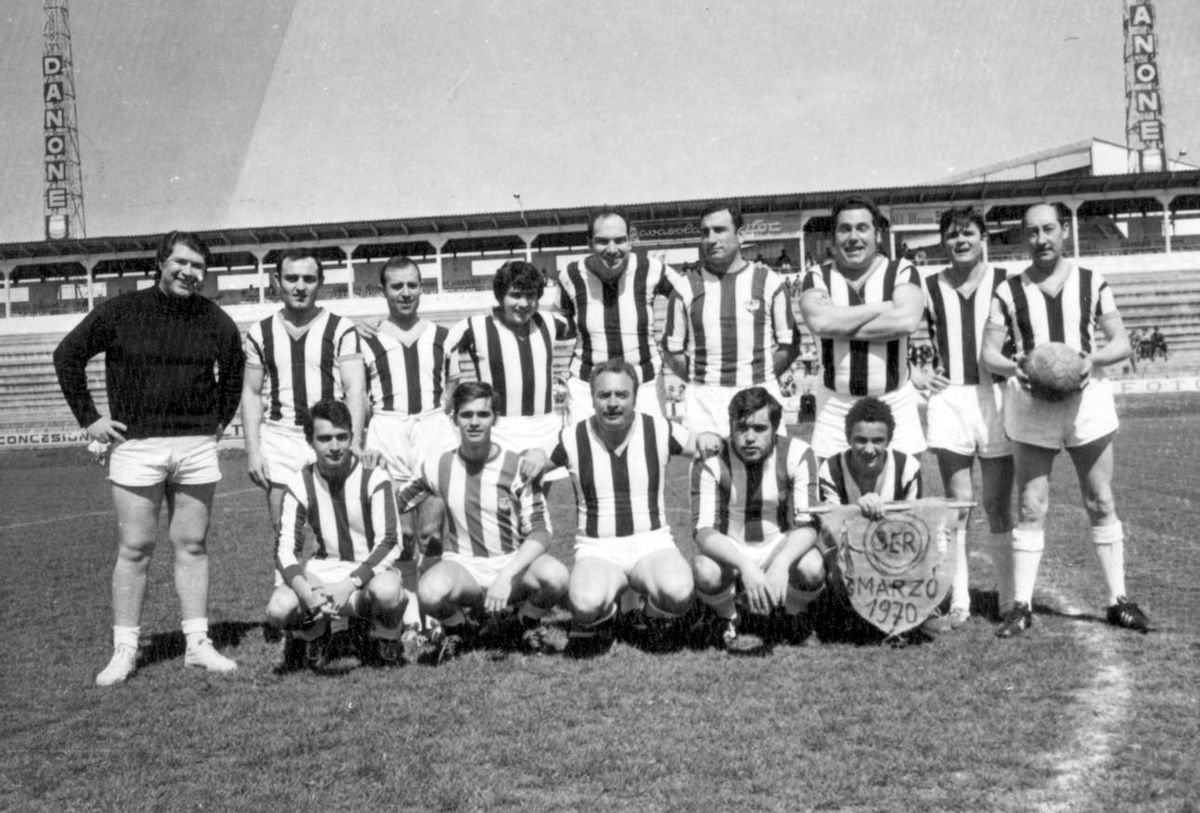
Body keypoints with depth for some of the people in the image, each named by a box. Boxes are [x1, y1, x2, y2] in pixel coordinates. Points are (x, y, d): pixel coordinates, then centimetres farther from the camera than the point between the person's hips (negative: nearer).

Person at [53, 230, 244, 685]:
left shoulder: (215, 321, 5)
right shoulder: (120, 313, -2)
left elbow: (233, 371, 22)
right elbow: (67, 356, 6)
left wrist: (221, 419, 13)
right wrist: (88, 418, 2)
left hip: (198, 447, 2)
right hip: (135, 445, -2)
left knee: (192, 546, 7)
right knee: (134, 549, 0)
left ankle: (198, 644, 14)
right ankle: (124, 650, 9)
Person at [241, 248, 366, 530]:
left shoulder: (341, 329, 2)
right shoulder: (260, 333, 10)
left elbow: (354, 389, -4)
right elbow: (251, 393, 10)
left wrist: (355, 445, -15)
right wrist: (253, 450, 0)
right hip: (279, 441, 2)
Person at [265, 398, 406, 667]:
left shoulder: (374, 479, -10)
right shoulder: (300, 485, -2)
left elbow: (387, 543, -15)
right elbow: (285, 548, -6)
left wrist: (349, 585, -30)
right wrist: (305, 592, -26)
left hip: (369, 572, -2)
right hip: (324, 572, 2)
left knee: (387, 591, -39)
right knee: (278, 609, -27)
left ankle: (387, 637, -1)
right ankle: (315, 633, 10)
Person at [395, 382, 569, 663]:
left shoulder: (516, 467, -6)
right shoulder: (438, 466, 0)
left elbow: (539, 532, -11)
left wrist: (506, 576, -26)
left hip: (513, 564, 0)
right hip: (462, 567, 0)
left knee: (555, 575, -33)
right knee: (431, 591, -35)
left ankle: (529, 622, 5)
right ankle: (455, 629, 4)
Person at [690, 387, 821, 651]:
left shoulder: (798, 455, -15)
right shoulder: (709, 461, -18)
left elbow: (807, 525, -20)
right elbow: (703, 531, -25)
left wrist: (780, 564, -40)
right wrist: (745, 567, -42)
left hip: (780, 547, 1)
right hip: (728, 551, -1)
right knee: (705, 572, -35)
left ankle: (794, 614, 5)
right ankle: (727, 619, 2)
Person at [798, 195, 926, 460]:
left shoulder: (901, 272, 2)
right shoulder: (818, 278, 4)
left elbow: (907, 321, -18)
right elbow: (819, 322, -17)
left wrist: (841, 326, -13)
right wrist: (882, 307, -13)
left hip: (895, 401, 0)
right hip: (835, 404, 1)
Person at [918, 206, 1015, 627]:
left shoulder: (1007, 283, 4)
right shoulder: (928, 288, 7)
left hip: (996, 397, -1)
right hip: (949, 399, 1)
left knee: (998, 505, 3)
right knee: (956, 504, 1)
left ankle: (1010, 597, 13)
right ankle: (959, 599, 7)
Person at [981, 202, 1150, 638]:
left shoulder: (1092, 284, 5)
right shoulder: (1008, 292, 3)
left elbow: (1122, 342, 4)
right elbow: (988, 352, 1)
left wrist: (1095, 358, -16)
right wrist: (1012, 367, -20)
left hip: (1087, 400, 1)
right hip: (1030, 405, -1)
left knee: (1101, 504, 6)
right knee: (1031, 508, -1)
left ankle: (1118, 600, 15)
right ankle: (1022, 605, 5)